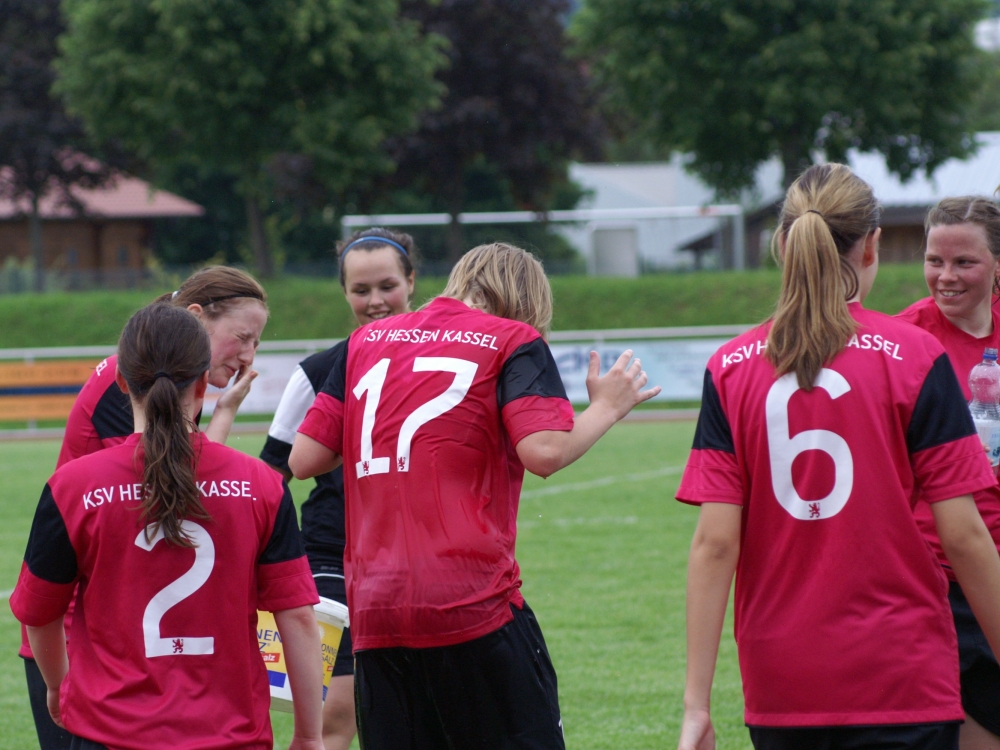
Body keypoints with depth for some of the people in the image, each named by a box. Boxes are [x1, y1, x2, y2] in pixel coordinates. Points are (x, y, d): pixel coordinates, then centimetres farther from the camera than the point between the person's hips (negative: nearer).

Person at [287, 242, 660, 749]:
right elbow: (544, 452, -11)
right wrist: (606, 407, 6)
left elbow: (304, 459, 12)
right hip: (473, 606, -4)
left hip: (372, 615, 5)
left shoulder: (366, 341, 16)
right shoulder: (515, 341, 3)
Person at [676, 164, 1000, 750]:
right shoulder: (916, 357, -5)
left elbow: (714, 543, -4)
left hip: (780, 688, 3)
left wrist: (697, 703, -3)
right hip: (902, 682, -3)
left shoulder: (731, 368, 1)